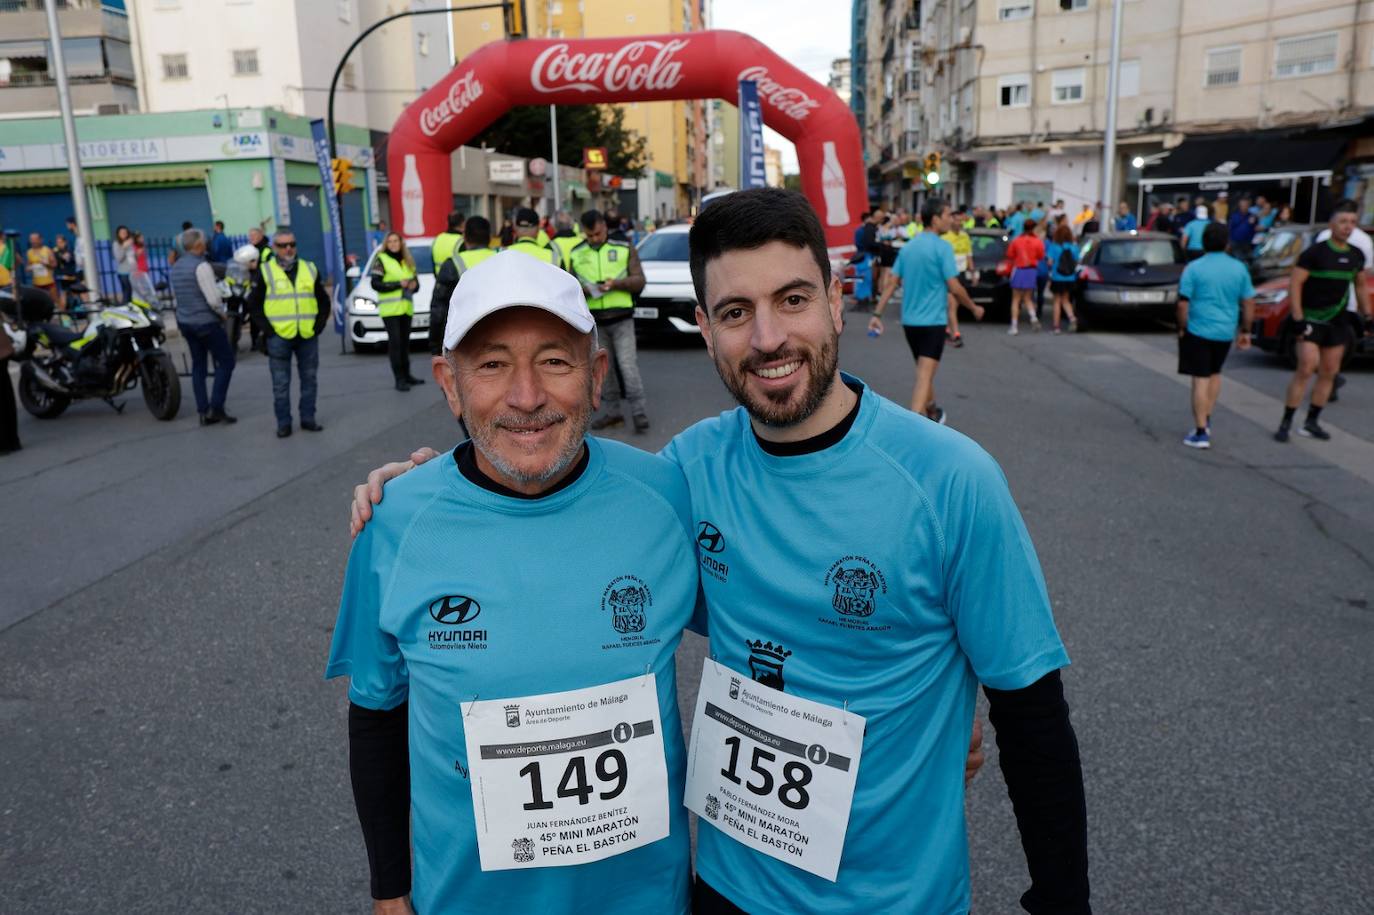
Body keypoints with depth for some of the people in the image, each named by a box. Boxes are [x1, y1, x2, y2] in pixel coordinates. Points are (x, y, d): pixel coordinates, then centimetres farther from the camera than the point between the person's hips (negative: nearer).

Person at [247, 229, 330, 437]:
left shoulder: (310, 269, 10)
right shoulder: (265, 272, 1)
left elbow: (323, 300, 16)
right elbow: (254, 304, 3)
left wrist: (320, 323, 5)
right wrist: (267, 328, -5)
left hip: (308, 336, 3)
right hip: (279, 336, -3)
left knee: (309, 379, 9)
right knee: (281, 383, 2)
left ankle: (308, 418, 20)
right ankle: (283, 423, 10)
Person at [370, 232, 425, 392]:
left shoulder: (407, 261, 17)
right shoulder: (381, 260, 0)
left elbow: (415, 281, 21)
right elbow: (375, 284, -8)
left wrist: (414, 285, -4)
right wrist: (398, 284, -15)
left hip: (406, 308, 5)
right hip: (390, 309, -5)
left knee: (405, 341, 9)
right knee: (395, 341, -10)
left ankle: (406, 375, 18)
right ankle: (399, 379, -11)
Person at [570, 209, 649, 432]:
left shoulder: (625, 249, 3)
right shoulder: (576, 254, 8)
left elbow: (639, 281, 0)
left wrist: (617, 283, -18)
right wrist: (583, 289, -14)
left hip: (622, 318, -3)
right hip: (594, 321, 3)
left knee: (628, 366, -9)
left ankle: (638, 411, -3)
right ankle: (612, 412, 17)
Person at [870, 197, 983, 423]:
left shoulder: (908, 246, 7)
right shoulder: (942, 247, -13)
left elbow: (891, 283, 5)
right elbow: (954, 287, -14)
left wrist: (877, 314, 6)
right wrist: (974, 308, 0)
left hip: (909, 320, 7)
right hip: (932, 321, -7)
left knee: (925, 371, 24)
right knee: (924, 375, -10)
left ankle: (932, 411, 42)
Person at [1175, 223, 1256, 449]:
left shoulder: (1194, 268, -8)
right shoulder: (1239, 269, 3)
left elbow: (1183, 304, -11)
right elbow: (1248, 304, 7)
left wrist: (1182, 329, 1)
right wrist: (1245, 331, 16)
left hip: (1198, 330, -4)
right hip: (1226, 332, 4)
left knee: (1201, 379, -1)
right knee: (1214, 373, 24)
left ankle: (1201, 433, -2)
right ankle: (1206, 420, 26)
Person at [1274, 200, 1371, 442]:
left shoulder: (1356, 256, 7)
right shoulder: (1315, 252, -11)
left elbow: (1360, 286, 20)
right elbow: (1294, 283, -14)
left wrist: (1366, 316, 17)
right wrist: (1297, 319, -19)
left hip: (1337, 322, 6)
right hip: (1311, 319, -6)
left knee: (1329, 372, 7)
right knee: (1307, 367, -16)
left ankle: (1312, 423, 16)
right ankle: (1286, 422, -9)